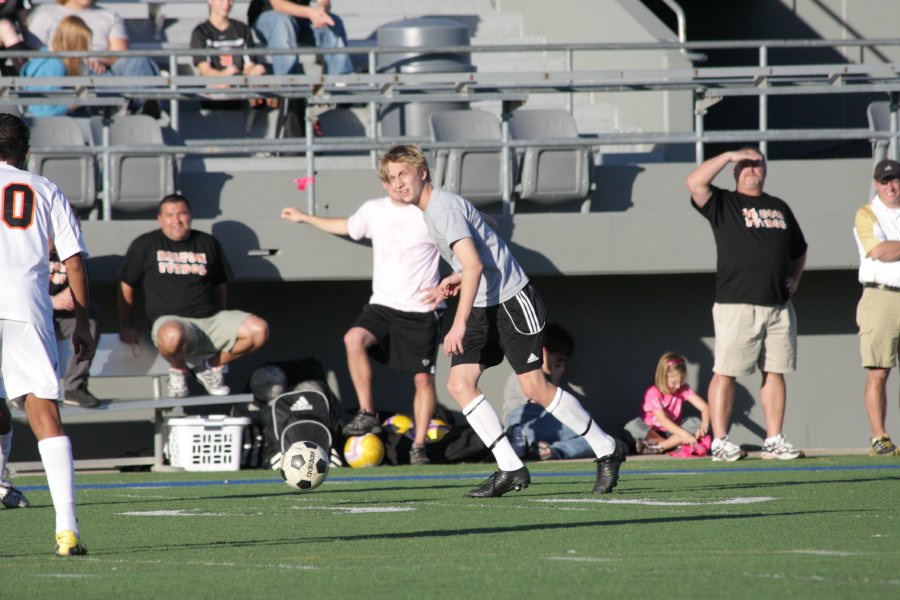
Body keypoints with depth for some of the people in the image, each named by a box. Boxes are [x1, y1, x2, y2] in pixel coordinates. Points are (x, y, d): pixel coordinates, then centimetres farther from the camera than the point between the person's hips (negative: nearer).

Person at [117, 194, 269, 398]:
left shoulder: (208, 243, 16)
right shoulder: (145, 245, 8)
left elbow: (221, 285, 24)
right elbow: (125, 285, 10)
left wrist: (220, 324, 17)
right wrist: (126, 326, 5)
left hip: (210, 319, 4)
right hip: (169, 320, -4)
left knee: (259, 330, -20)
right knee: (172, 336, -44)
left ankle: (212, 366, 5)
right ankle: (178, 370, -4)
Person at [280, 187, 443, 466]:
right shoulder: (374, 210, 8)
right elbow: (347, 227, 30)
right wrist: (305, 218, 38)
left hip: (421, 310, -4)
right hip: (383, 304, 4)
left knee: (423, 378, -4)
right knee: (354, 338, -25)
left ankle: (418, 446, 10)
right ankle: (367, 414, -17)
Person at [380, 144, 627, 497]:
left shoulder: (444, 207, -17)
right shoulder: (427, 212, 14)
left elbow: (474, 265, -27)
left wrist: (459, 325, -31)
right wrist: (458, 280, 13)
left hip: (512, 301, -9)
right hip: (483, 309, 9)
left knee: (534, 387, -9)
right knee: (459, 384, -6)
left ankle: (607, 451, 6)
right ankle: (510, 469, -7)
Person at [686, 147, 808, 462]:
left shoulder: (780, 208, 21)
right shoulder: (723, 204, 5)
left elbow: (798, 251, 31)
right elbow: (694, 182, -13)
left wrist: (794, 278, 13)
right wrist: (729, 156, -9)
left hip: (779, 306, 5)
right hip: (736, 305, -5)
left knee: (775, 373, 4)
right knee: (725, 372, -7)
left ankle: (774, 441, 7)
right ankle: (719, 441, -5)